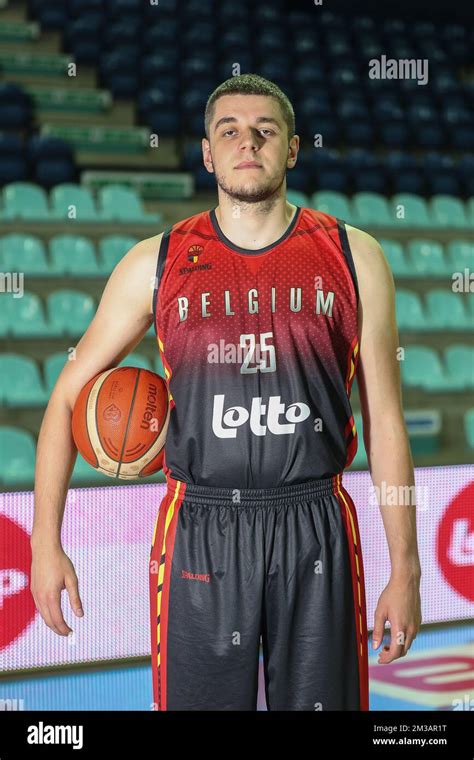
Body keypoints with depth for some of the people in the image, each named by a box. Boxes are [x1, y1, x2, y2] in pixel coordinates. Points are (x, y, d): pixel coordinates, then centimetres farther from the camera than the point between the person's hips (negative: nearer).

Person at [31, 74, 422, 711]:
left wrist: (405, 569, 3)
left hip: (317, 537, 0)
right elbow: (70, 394, 7)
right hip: (200, 535, 0)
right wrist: (46, 544, -1)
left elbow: (385, 420, 5)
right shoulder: (157, 263, 3)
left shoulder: (352, 257, 4)